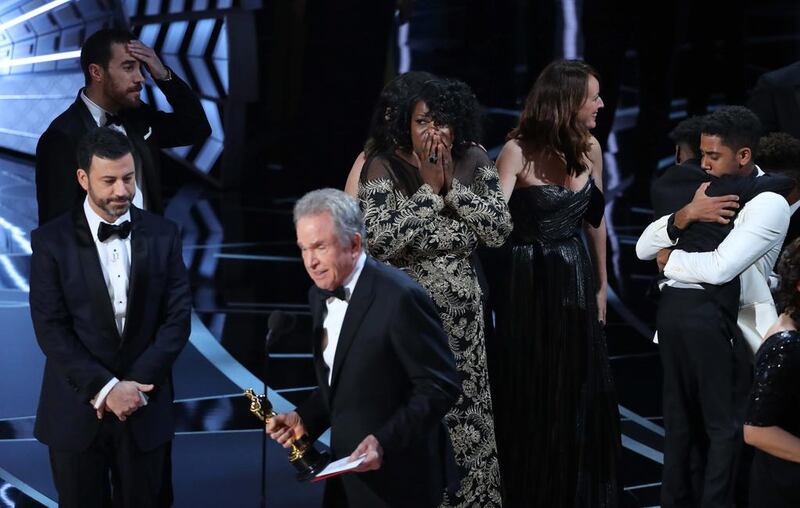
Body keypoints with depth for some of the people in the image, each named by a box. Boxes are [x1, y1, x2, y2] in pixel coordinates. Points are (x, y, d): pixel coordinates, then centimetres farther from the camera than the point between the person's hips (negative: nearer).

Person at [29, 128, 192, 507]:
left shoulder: (162, 235, 2)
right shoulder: (51, 240, -5)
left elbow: (178, 316, -2)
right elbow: (50, 328, -9)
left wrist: (135, 385, -11)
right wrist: (105, 388, -16)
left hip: (145, 407, 1)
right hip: (77, 411, -1)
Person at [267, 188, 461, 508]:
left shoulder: (400, 297, -19)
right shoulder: (321, 296, 6)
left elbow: (440, 386, -18)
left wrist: (385, 441, -26)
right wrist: (305, 418, 1)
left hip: (397, 480, -7)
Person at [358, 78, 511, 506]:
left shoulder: (475, 162, 0)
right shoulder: (383, 167, -12)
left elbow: (500, 230, -8)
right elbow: (379, 241, -24)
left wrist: (451, 186, -16)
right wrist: (428, 190, -20)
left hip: (462, 316, 4)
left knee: (464, 417, 11)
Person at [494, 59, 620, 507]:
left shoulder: (590, 148, 1)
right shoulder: (519, 152, -16)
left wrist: (602, 285, 17)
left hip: (576, 282, 6)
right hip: (531, 284, -5)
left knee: (582, 397, 12)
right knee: (532, 400, 4)